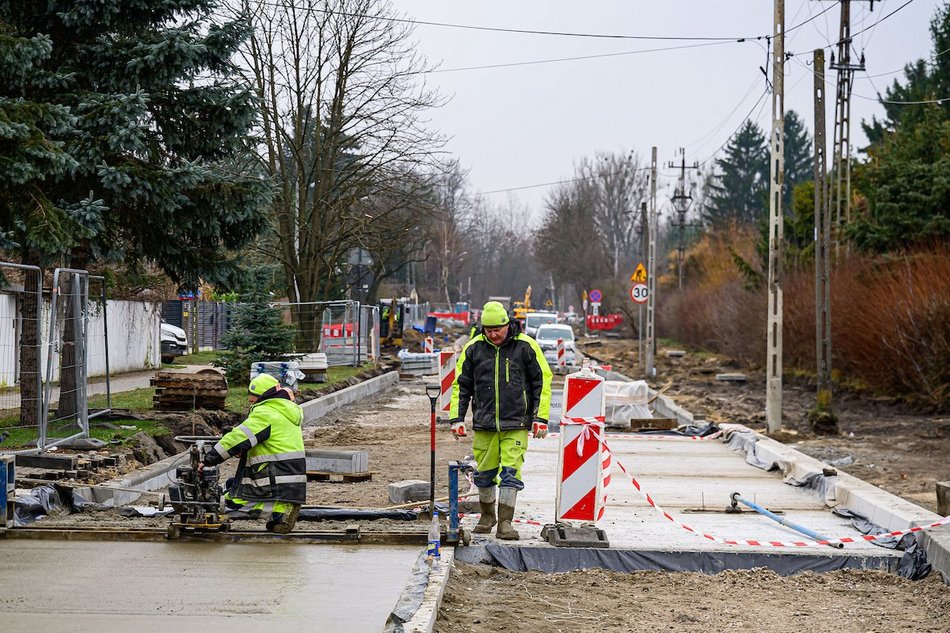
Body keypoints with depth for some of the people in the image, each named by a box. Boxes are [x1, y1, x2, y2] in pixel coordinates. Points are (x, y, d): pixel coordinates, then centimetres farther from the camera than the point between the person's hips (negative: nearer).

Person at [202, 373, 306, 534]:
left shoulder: (264, 413, -12)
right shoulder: (289, 411, 17)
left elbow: (238, 438, -17)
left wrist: (209, 459, -14)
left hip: (274, 481, -9)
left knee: (232, 500, -9)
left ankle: (280, 508, -19)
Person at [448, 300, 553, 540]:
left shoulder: (526, 346, -3)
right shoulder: (473, 348, 3)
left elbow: (542, 382, 3)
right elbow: (461, 385, 12)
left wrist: (540, 418, -1)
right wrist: (457, 418, 6)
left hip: (516, 424, -3)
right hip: (484, 423, 3)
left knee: (510, 473, -8)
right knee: (484, 473, 10)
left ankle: (505, 522, -5)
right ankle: (487, 516, 29)